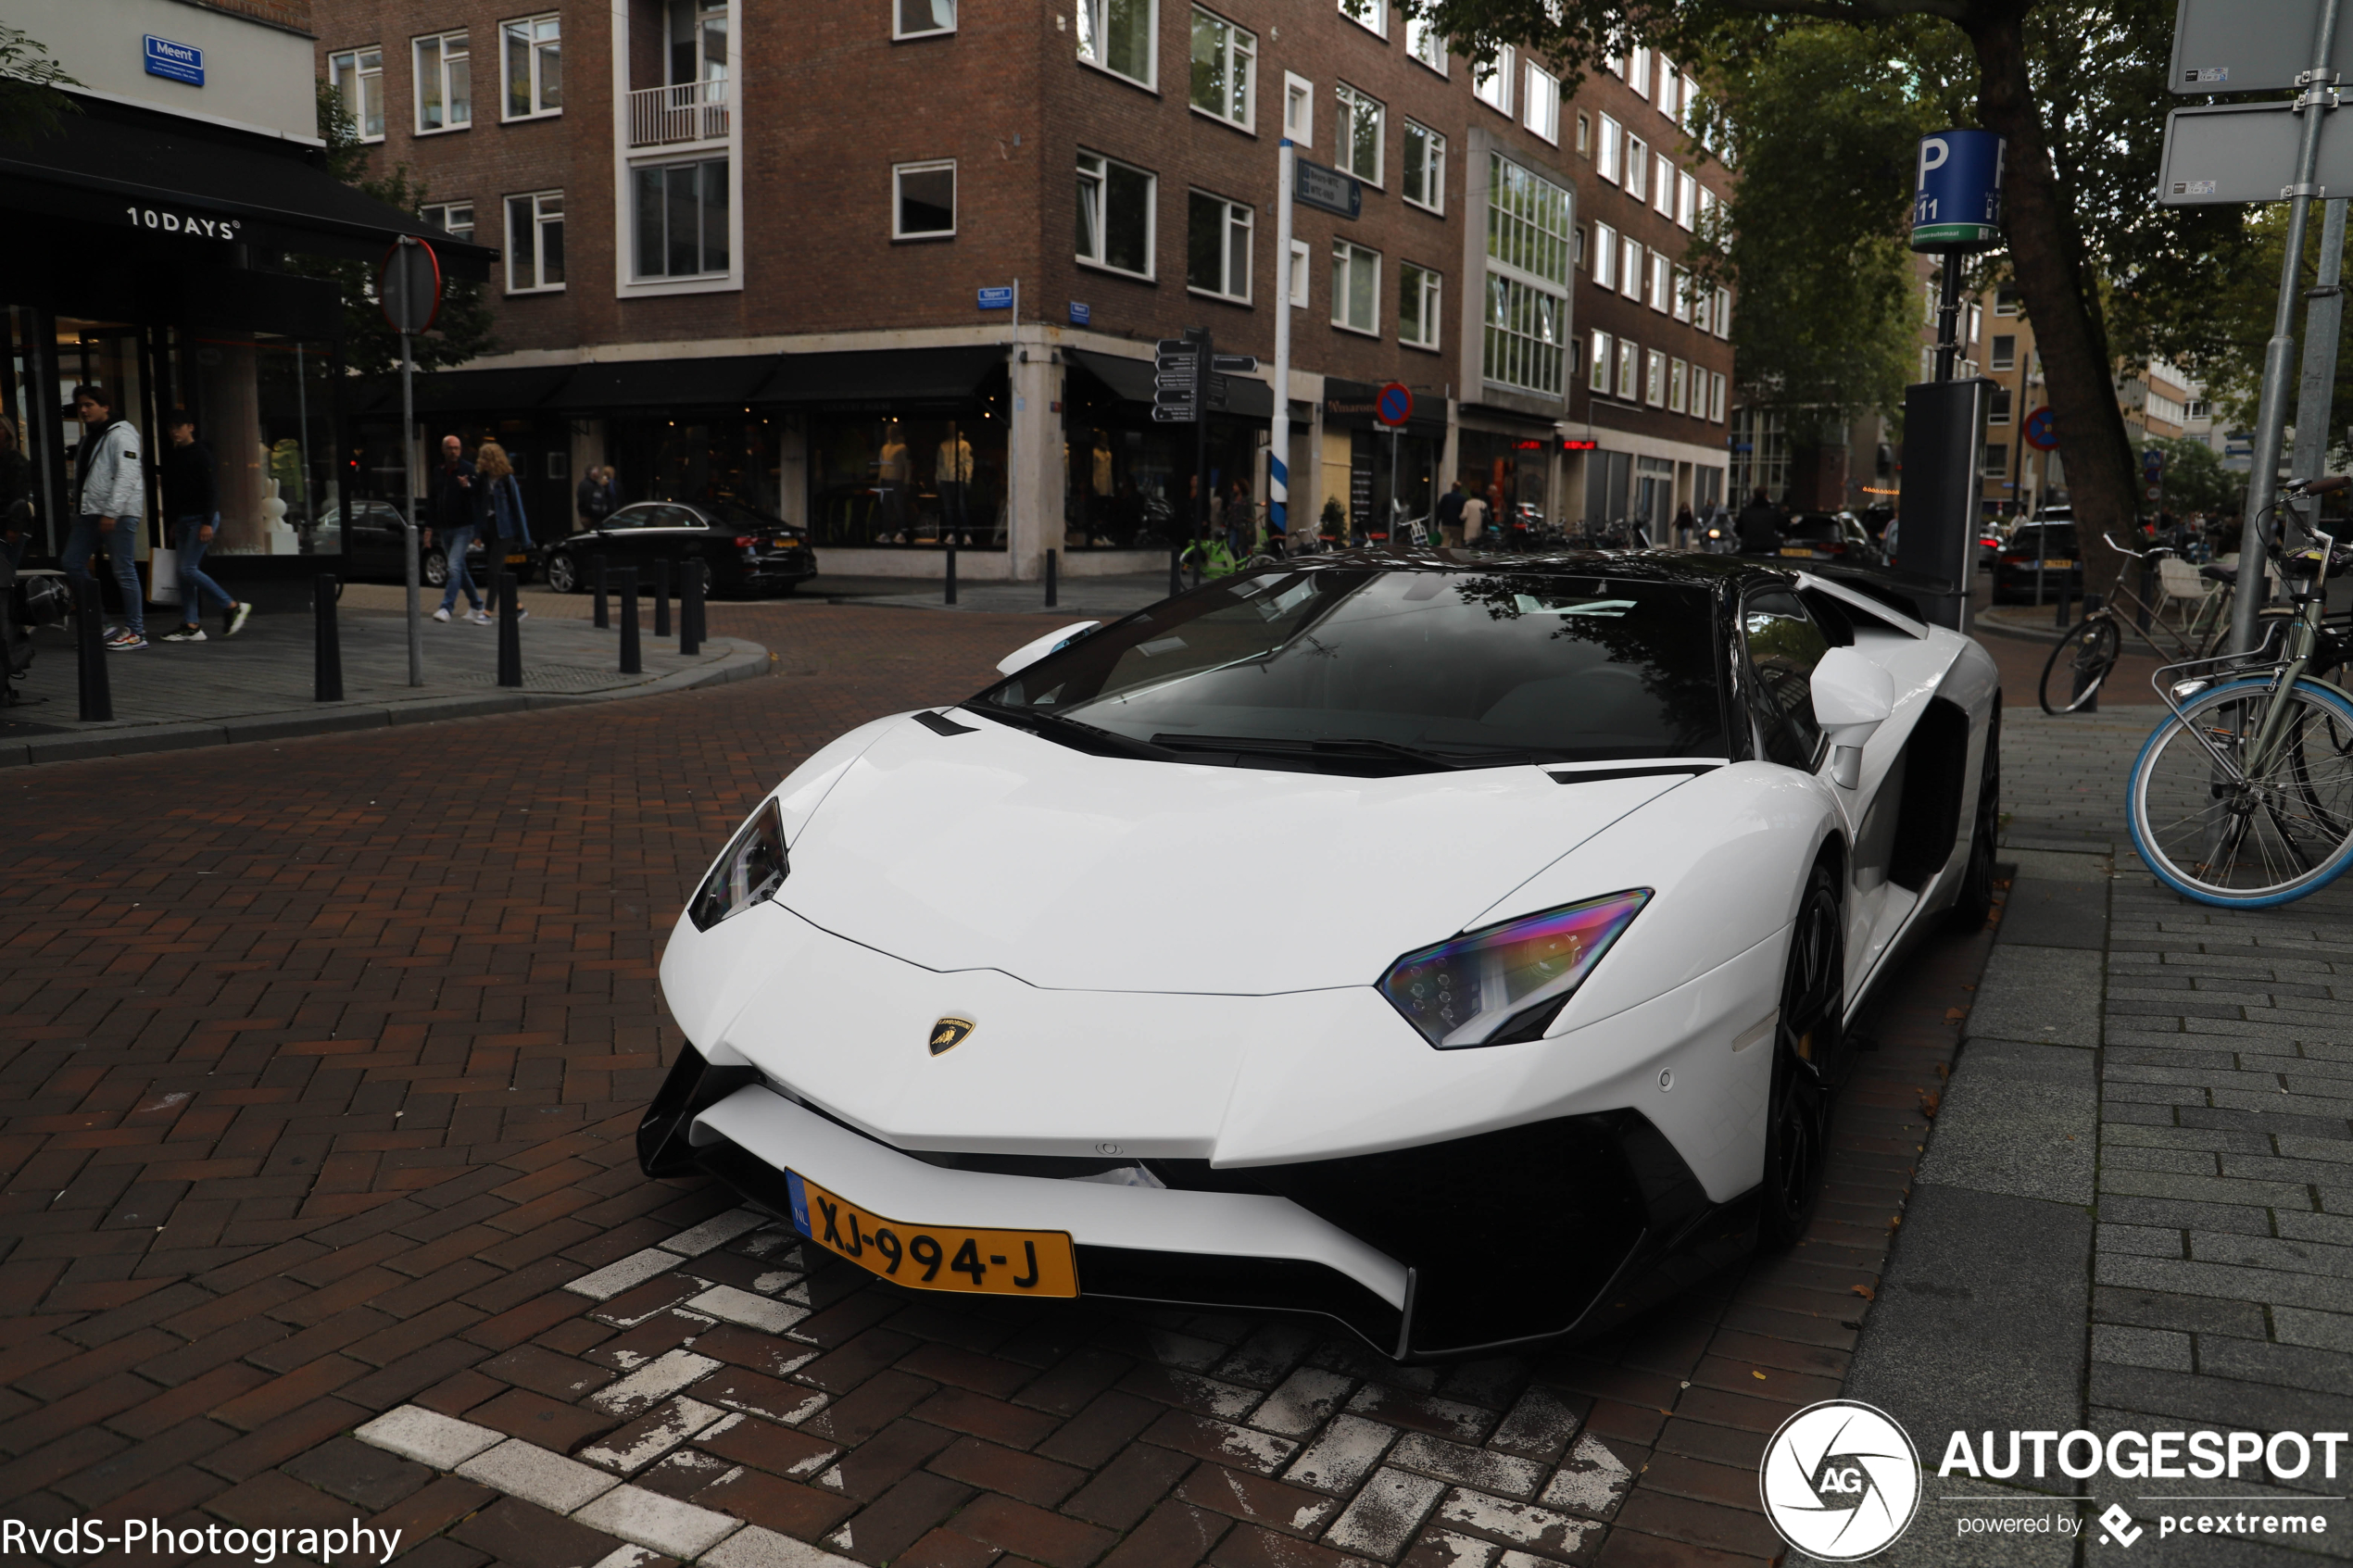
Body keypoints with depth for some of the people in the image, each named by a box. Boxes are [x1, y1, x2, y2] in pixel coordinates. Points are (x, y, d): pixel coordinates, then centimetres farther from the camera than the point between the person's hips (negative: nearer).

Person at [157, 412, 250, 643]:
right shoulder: (171, 455, 14)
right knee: (185, 573, 3)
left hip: (201, 518, -8)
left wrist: (207, 522, -19)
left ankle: (234, 607, -4)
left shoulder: (201, 453, -9)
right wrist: (171, 522, 18)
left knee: (188, 569, -14)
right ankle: (191, 626, 5)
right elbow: (169, 492, 21)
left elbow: (211, 489, -14)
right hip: (182, 519, 8)